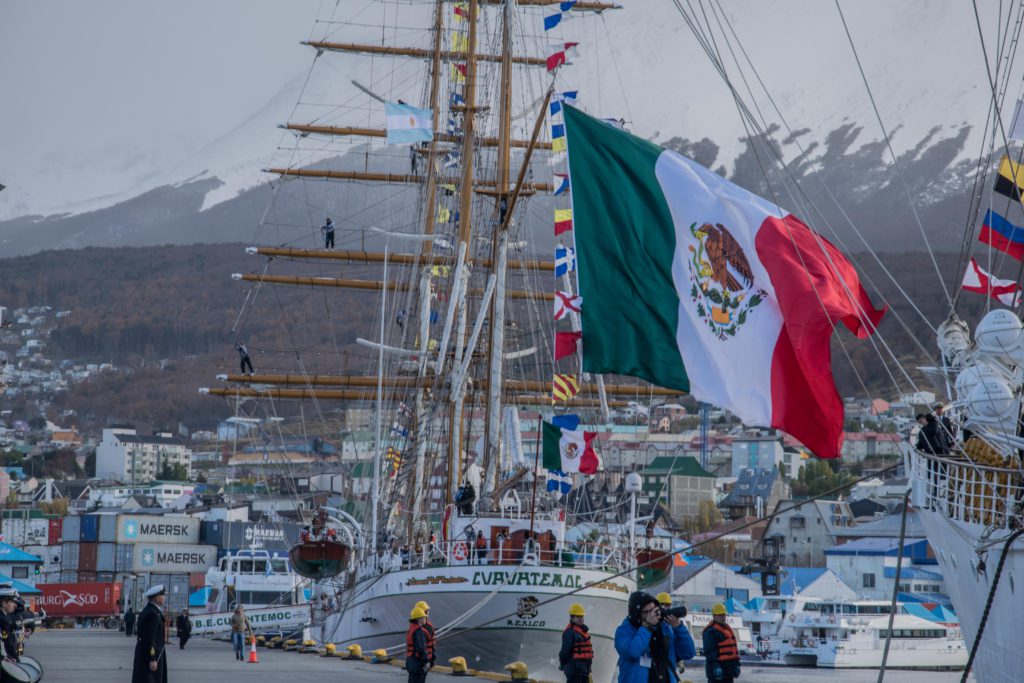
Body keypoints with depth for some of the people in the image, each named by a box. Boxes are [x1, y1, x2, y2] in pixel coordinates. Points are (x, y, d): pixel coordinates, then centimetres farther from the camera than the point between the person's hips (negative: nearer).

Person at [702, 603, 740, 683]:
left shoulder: (727, 628, 19)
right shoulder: (710, 631, -12)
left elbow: (733, 648, 24)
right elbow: (709, 651, -19)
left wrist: (736, 664, 20)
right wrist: (715, 666, -27)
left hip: (728, 668, 10)